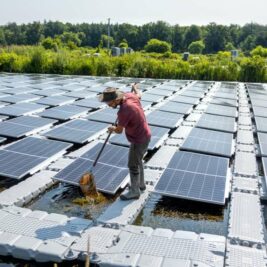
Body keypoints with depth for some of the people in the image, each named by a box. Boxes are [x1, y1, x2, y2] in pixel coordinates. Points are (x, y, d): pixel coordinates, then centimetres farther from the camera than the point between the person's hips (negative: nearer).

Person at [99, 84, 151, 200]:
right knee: (137, 161, 24)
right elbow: (138, 96, 18)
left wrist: (112, 128, 5)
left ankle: (134, 191, 21)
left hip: (139, 140, -9)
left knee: (133, 165, 5)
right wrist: (135, 88, 40)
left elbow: (119, 130, -19)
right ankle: (140, 184, 40)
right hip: (143, 135, 9)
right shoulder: (129, 96, -9)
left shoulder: (124, 110, -33)